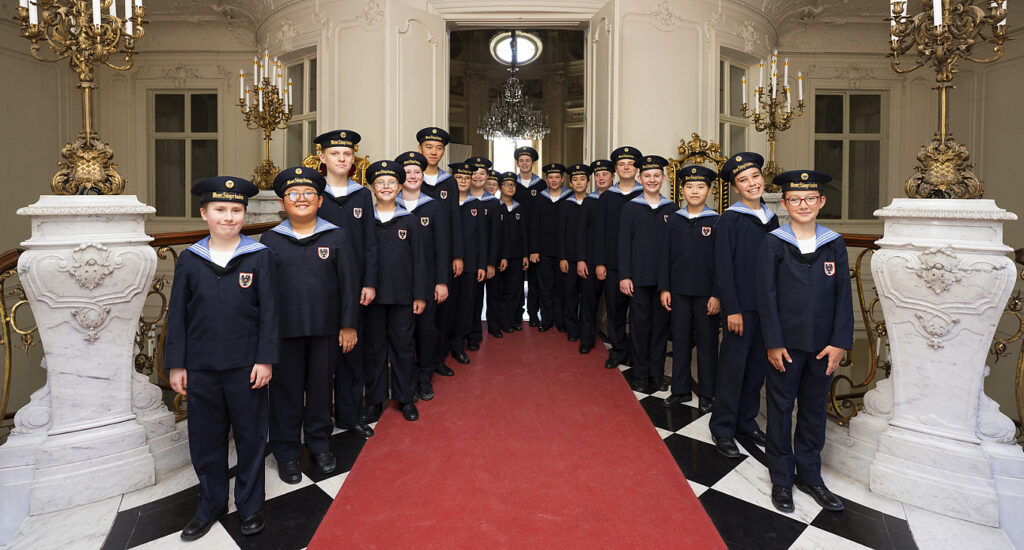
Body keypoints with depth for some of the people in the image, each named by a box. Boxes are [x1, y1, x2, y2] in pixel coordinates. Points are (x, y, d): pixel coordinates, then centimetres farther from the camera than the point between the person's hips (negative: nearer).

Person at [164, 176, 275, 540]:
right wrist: (175, 364, 4)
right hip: (201, 367, 3)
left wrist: (265, 359, -9)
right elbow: (177, 315, 6)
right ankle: (210, 506, 34)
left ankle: (250, 505, 29)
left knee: (250, 437, 10)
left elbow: (269, 313, -5)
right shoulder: (189, 259, 3)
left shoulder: (260, 257, -4)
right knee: (205, 440, 14)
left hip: (246, 366, -2)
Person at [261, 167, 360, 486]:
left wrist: (349, 325, -3)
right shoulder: (270, 240, 3)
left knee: (321, 387, 13)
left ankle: (319, 444, 32)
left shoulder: (336, 237, 1)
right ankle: (286, 453, 26)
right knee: (286, 390, 9)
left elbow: (349, 283, 1)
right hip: (283, 330, 0)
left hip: (326, 329, 0)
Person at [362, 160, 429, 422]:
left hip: (403, 295, 0)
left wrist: (420, 295, -3)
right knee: (375, 346, 9)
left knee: (402, 346, 8)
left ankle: (405, 398, 22)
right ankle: (375, 399, 22)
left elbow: (419, 260, 2)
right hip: (372, 294, 0)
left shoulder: (409, 221, 3)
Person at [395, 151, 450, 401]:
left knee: (427, 327, 5)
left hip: (428, 279, 0)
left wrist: (442, 281, -4)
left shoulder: (434, 207, 4)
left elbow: (442, 246, 2)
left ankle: (425, 378, 20)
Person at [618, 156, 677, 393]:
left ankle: (657, 374, 19)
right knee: (640, 324, 3)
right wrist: (624, 275, -7)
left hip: (665, 277, 2)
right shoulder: (631, 207, 2)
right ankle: (640, 375, 14)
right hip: (639, 278, -2)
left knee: (661, 323, 7)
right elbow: (624, 243, 0)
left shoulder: (671, 209, 8)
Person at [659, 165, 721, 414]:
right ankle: (681, 389, 23)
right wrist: (664, 288, 2)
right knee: (680, 340, 10)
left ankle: (706, 393, 20)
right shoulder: (674, 220, 5)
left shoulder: (716, 221, -3)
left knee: (707, 343, 6)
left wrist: (717, 295, -8)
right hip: (678, 291, 3)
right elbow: (666, 256, 7)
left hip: (706, 293, -2)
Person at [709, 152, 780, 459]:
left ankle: (746, 422, 28)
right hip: (740, 306, -6)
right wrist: (732, 309, -15)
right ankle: (722, 428, 13)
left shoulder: (771, 218, 10)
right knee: (733, 366, 0)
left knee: (757, 365, 13)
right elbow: (723, 268, -11)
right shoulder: (729, 219, -8)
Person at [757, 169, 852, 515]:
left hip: (823, 345, 3)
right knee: (780, 408, 7)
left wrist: (839, 342, -3)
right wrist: (773, 342, -11)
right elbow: (766, 295, -6)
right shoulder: (773, 243, -4)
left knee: (815, 408, 14)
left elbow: (843, 295, 4)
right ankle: (781, 479, 21)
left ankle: (809, 474, 31)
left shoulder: (835, 244, 4)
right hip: (785, 343, -3)